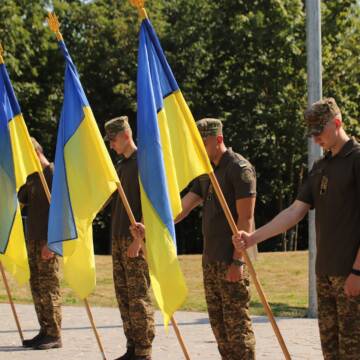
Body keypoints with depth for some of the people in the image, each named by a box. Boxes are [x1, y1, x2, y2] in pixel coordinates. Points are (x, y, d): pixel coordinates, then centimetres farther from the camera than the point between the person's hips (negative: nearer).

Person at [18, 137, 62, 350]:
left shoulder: (53, 175, -10)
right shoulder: (33, 177, 16)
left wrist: (50, 241, -19)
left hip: (48, 242, -8)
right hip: (33, 239, 8)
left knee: (49, 287, -7)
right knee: (37, 287, 9)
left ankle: (54, 336, -5)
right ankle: (45, 332, 14)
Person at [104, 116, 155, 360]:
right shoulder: (121, 165, 17)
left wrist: (138, 239, -18)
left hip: (135, 239, -9)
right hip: (118, 238, 9)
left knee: (139, 296, -7)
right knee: (124, 295, 9)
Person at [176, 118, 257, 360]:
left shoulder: (239, 168, -11)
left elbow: (246, 218, -16)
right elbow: (184, 206, 10)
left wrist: (237, 261, -20)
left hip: (231, 259, -9)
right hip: (210, 258, 9)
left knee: (237, 321, -7)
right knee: (218, 321, 11)